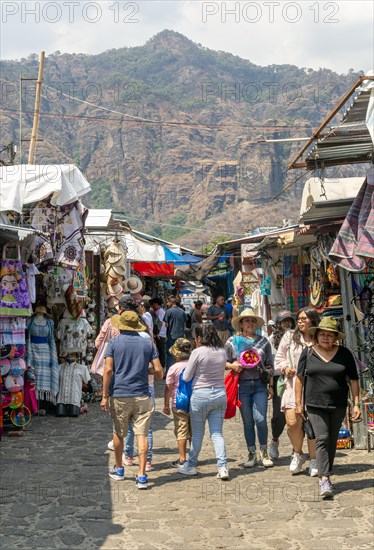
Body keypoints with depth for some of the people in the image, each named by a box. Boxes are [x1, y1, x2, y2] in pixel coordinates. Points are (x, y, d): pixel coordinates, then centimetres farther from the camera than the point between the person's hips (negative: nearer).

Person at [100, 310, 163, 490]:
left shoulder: (114, 343, 0)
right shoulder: (147, 343, 5)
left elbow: (108, 370, -9)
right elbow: (158, 372, 1)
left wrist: (105, 396, -6)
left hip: (119, 396, 0)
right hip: (142, 396, 1)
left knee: (119, 434, 17)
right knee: (141, 435, -1)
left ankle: (119, 469, 32)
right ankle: (142, 476, -7)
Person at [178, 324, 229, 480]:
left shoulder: (197, 352, -12)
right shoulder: (222, 352, 2)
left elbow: (186, 377, -5)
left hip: (201, 395, -4)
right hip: (220, 394, 4)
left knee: (197, 433, 10)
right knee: (217, 433, 7)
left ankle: (191, 465, 23)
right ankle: (222, 467, -2)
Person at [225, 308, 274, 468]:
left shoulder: (263, 341, 9)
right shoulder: (232, 341, 5)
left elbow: (269, 365, 12)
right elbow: (224, 362, 9)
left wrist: (271, 385, 7)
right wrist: (232, 366, -12)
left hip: (260, 385, 0)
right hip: (242, 385, 0)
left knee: (260, 419, -9)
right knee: (247, 422, 5)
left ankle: (264, 452, 10)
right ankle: (251, 454, 18)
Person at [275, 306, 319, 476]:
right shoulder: (289, 337, 11)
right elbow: (278, 359, 17)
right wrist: (285, 367, -2)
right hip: (294, 385, 1)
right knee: (292, 422, -9)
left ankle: (314, 460, 15)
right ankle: (298, 454, 17)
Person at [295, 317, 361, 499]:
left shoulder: (344, 354, 2)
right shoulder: (308, 353, 1)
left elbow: (353, 380, 5)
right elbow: (300, 378, 7)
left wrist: (356, 404, -1)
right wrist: (298, 403, 4)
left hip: (338, 405, 2)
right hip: (315, 405, -2)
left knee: (332, 441, 10)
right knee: (322, 439, -13)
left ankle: (326, 473, 25)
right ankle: (324, 480, -17)